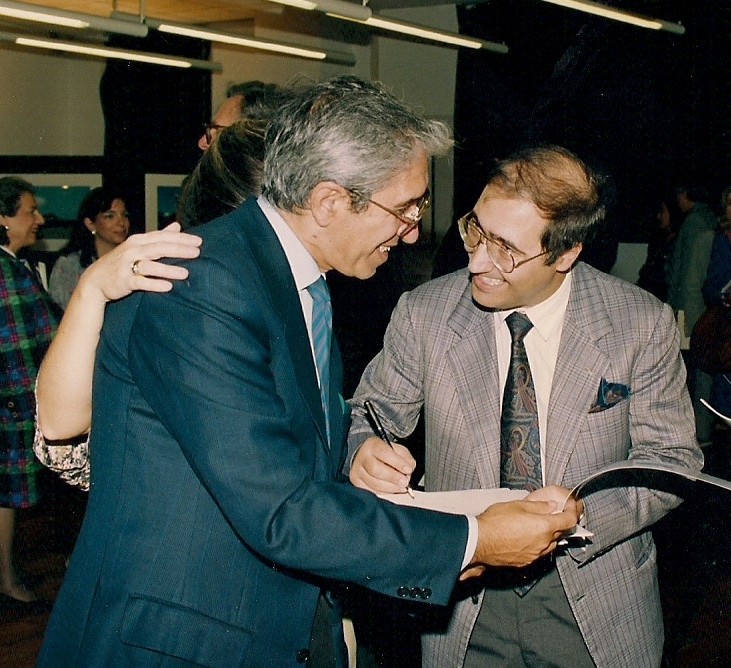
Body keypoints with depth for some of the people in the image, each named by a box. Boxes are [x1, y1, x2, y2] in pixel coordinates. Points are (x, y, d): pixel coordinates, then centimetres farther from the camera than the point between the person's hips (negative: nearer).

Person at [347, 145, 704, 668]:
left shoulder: (644, 325, -11)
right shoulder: (423, 315, -10)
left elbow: (670, 459, -6)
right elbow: (371, 413, 0)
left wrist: (581, 514, -23)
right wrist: (365, 449, -24)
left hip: (598, 599, 0)